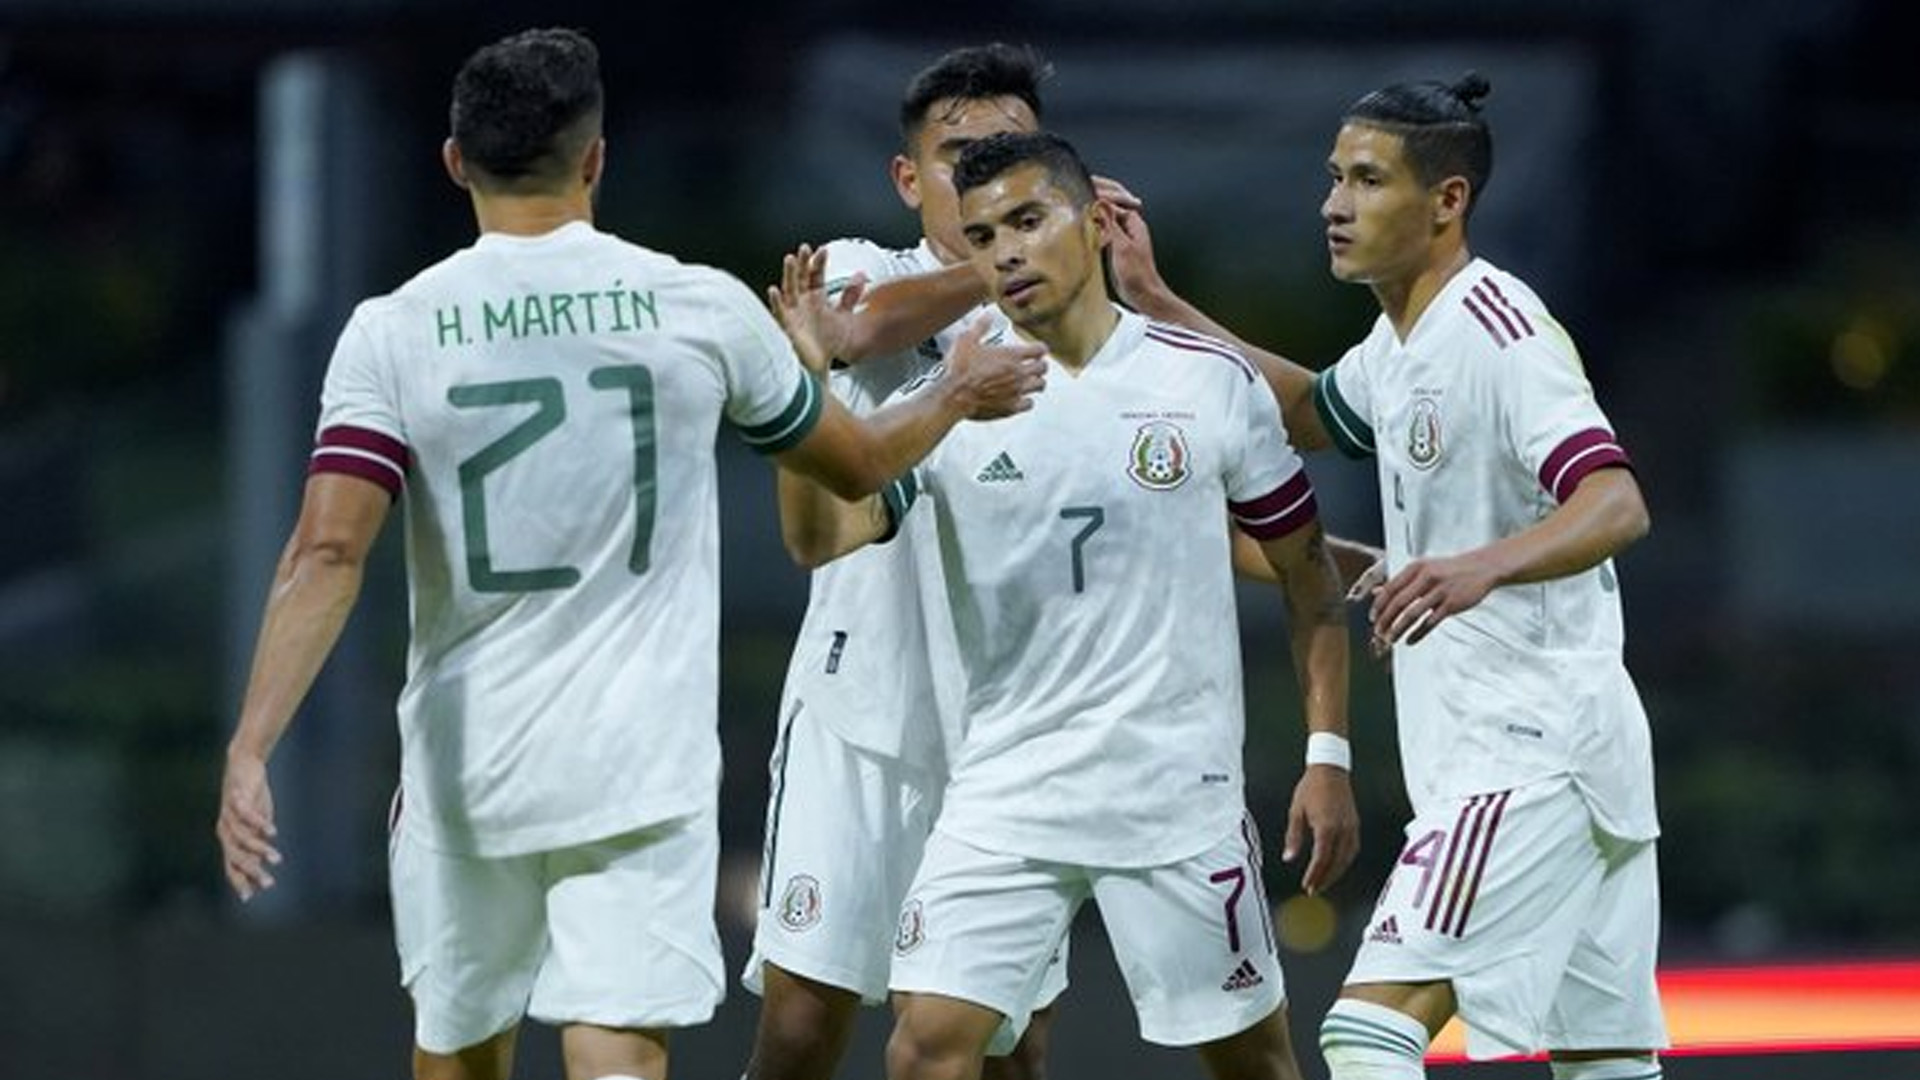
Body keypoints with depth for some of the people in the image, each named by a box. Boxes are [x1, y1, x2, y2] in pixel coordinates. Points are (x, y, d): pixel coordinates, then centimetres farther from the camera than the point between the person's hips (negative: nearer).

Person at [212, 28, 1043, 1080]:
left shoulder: (392, 332, -5)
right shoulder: (702, 308, -1)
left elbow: (326, 557, -14)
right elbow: (857, 464, 15)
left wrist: (248, 752, -16)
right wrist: (956, 397, 34)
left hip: (463, 767, 1)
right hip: (642, 767, -1)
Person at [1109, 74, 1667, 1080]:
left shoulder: (1496, 328, -16)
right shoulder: (1402, 342, 14)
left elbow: (1616, 505, -27)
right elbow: (1308, 411, 34)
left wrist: (1483, 566, -45)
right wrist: (1157, 304, 25)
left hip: (1530, 756, -10)